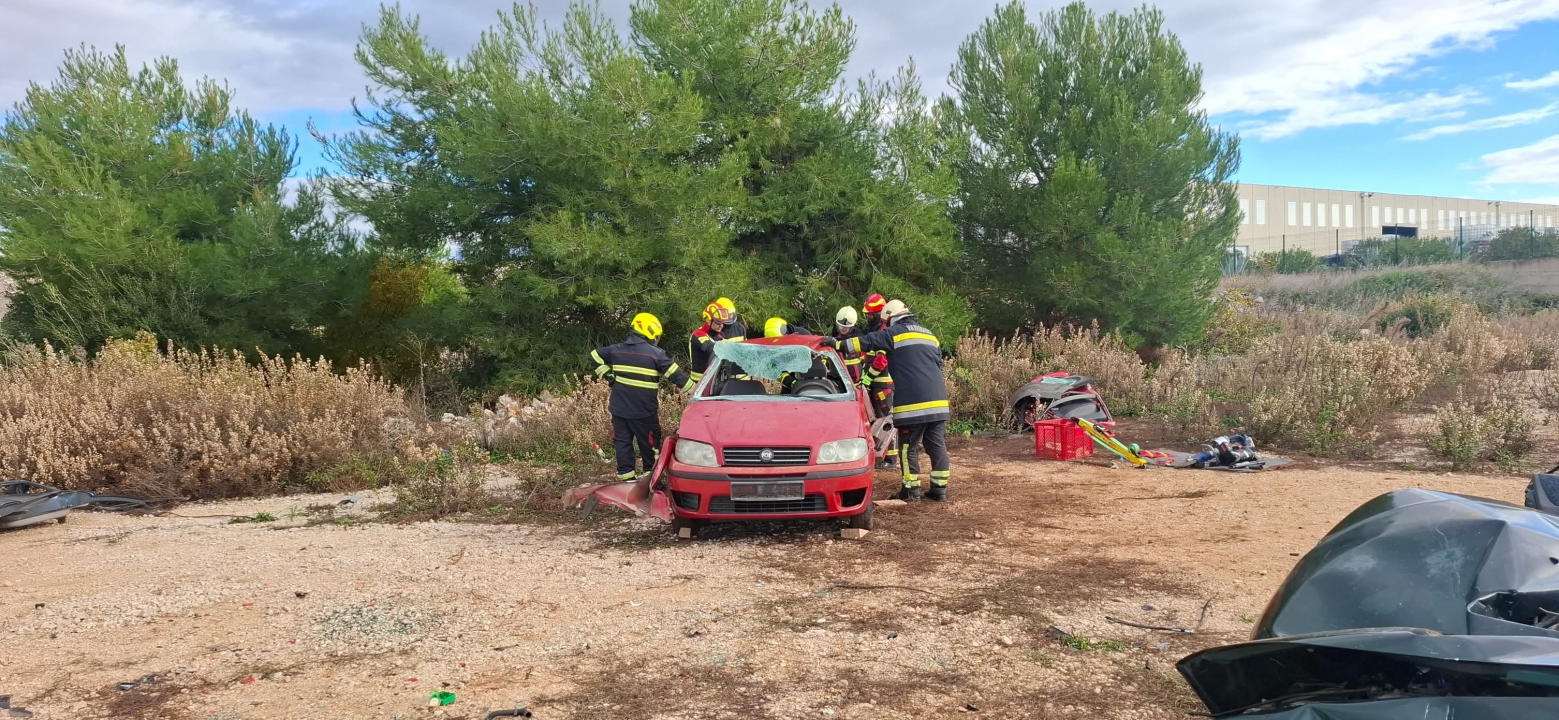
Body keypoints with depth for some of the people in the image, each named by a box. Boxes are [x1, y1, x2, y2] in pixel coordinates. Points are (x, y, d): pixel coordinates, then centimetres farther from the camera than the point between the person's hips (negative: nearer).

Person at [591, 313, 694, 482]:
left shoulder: (616, 349, 6)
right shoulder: (656, 353, -9)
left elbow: (595, 356, 15)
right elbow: (676, 375, -8)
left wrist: (609, 375, 14)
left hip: (619, 407, 4)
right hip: (643, 411, -4)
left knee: (622, 441, 9)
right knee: (649, 443, 10)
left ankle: (626, 476, 10)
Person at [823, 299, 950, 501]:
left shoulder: (895, 332, 0)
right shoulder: (930, 335, 22)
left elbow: (866, 342, -5)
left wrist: (838, 344, 1)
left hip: (912, 402, -6)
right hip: (937, 401, 6)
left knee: (909, 447, 2)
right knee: (937, 445, 8)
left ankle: (911, 489, 4)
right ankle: (940, 488, 8)